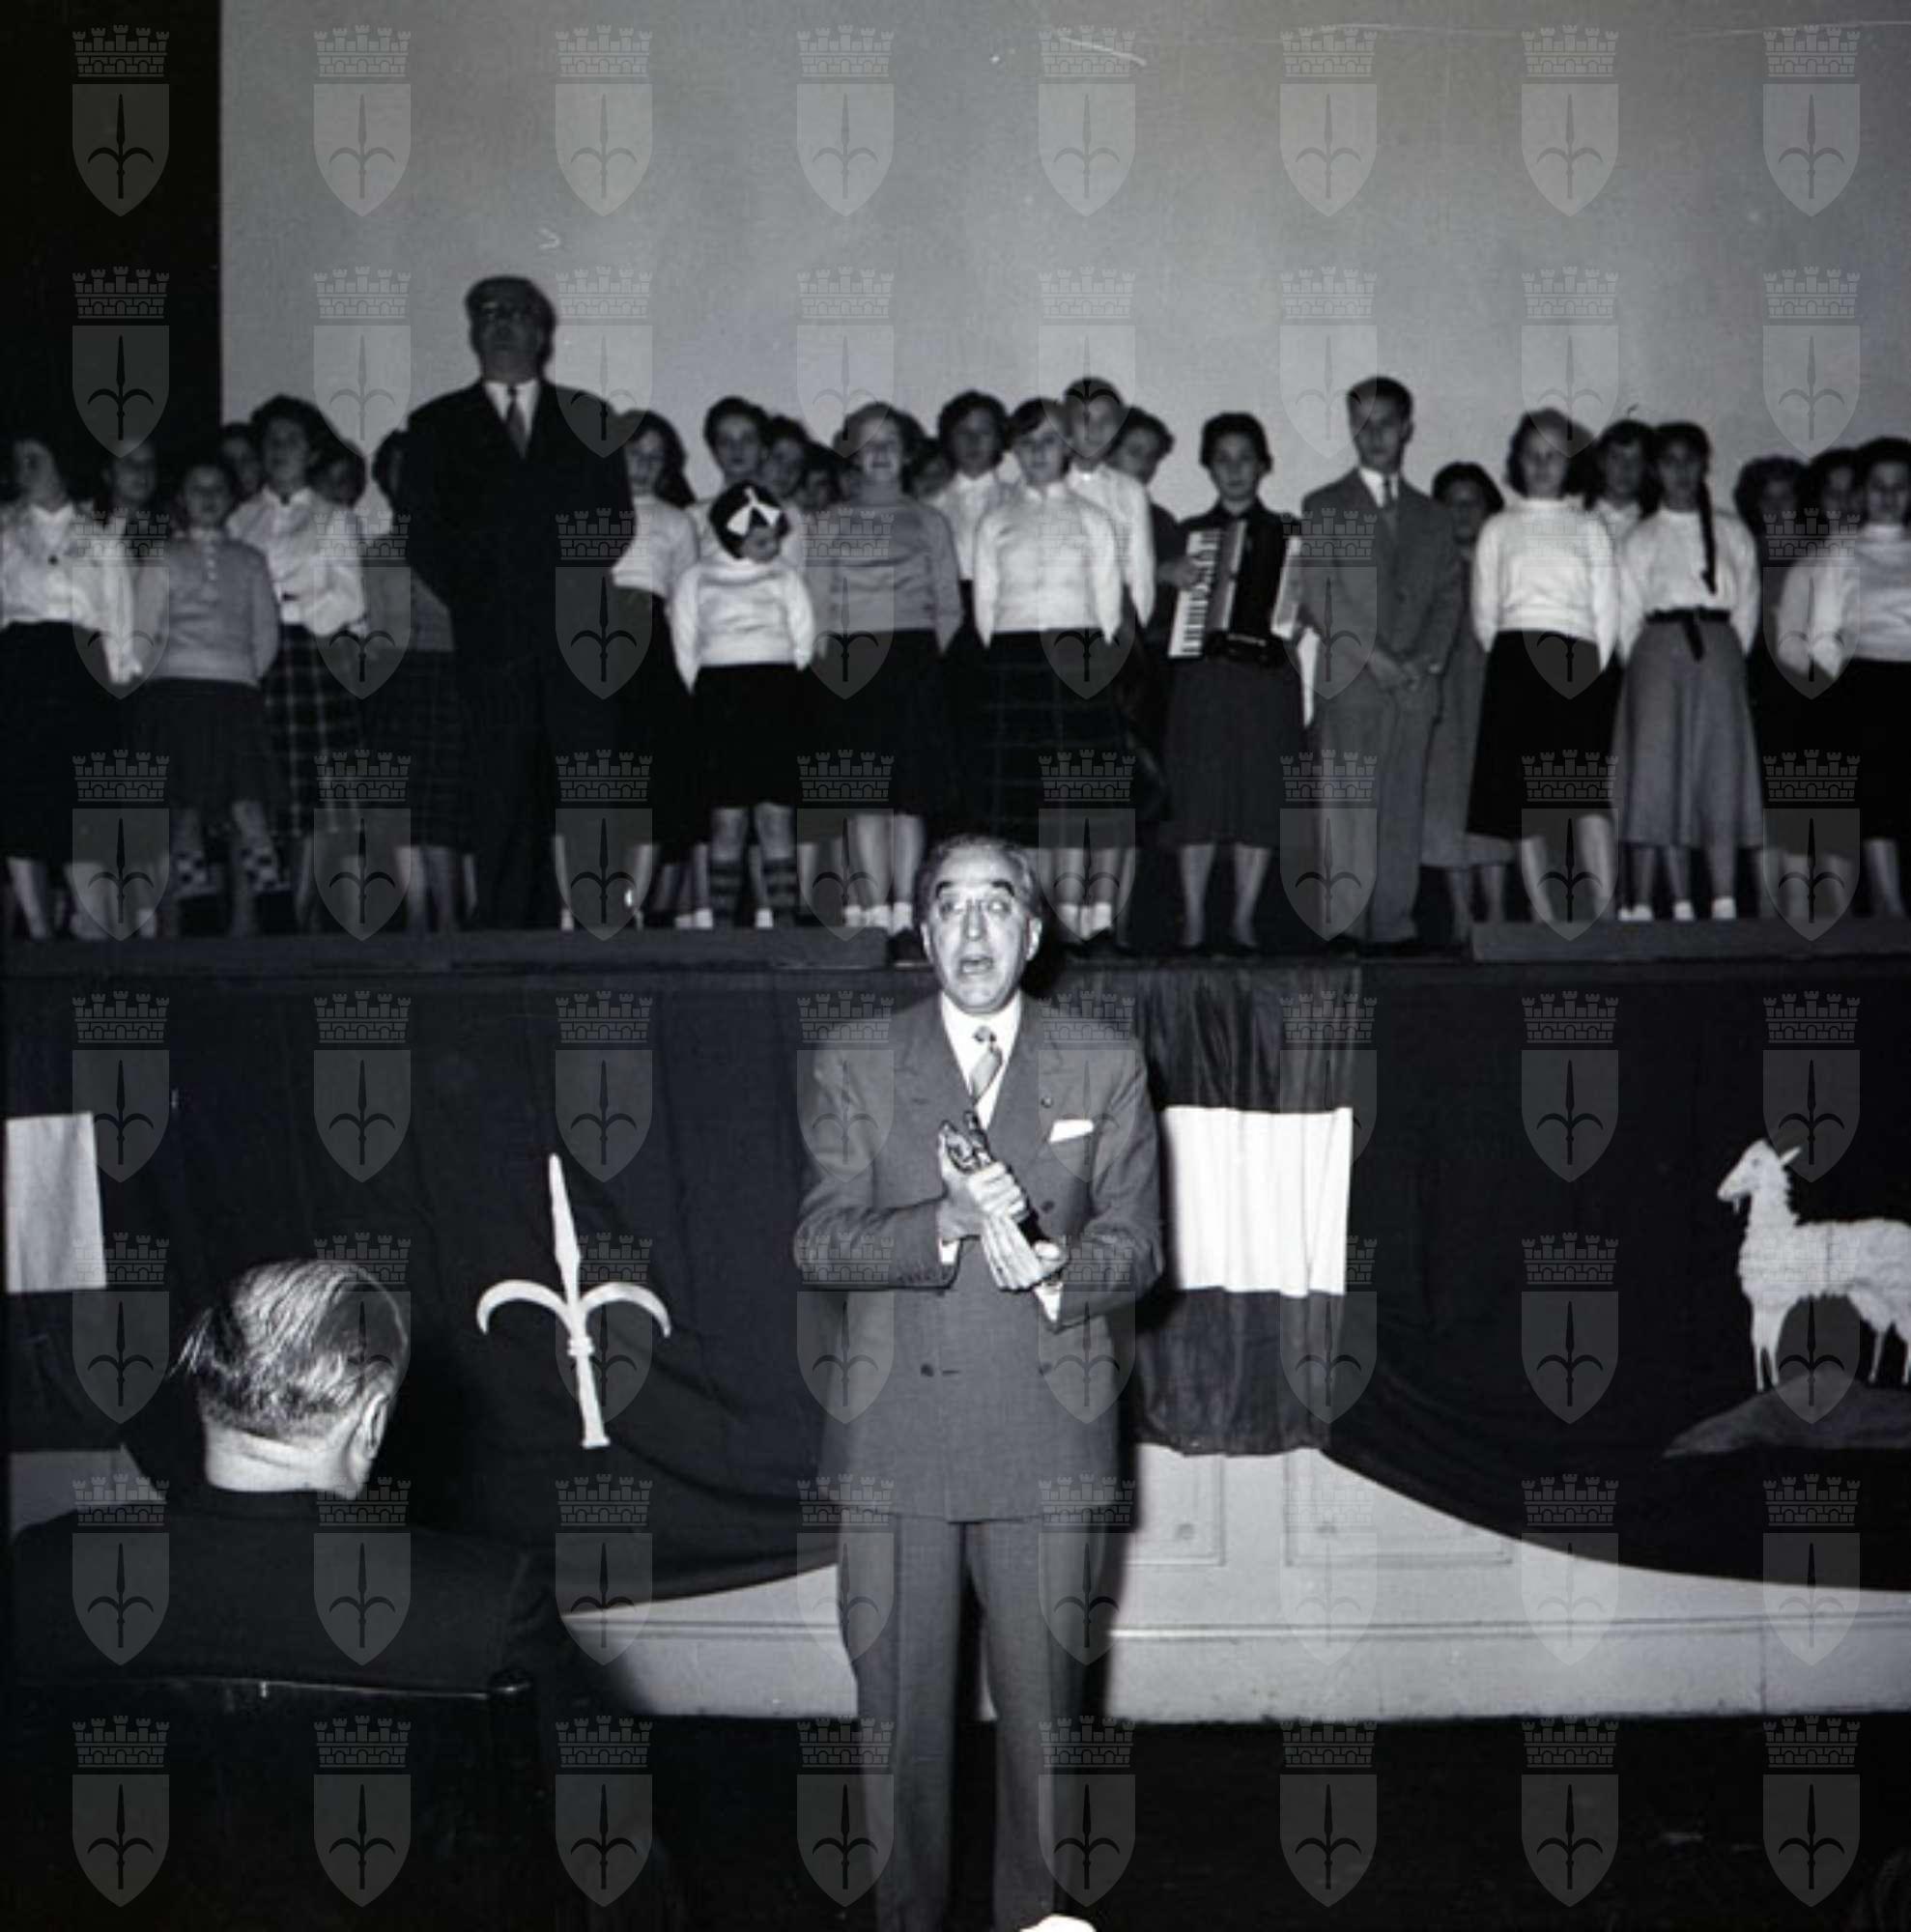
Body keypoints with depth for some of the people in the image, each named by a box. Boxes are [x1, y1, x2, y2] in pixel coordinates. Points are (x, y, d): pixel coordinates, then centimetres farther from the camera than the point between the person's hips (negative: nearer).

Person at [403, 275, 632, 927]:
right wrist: (468, 597, -2)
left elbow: (619, 517, 13)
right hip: (490, 637, -1)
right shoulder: (439, 425, 15)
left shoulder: (586, 419, 18)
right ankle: (505, 926, -4)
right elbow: (424, 536, 9)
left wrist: (580, 578, 0)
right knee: (501, 792, -6)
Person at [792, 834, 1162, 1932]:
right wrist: (948, 1224, -18)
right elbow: (818, 1244, -2)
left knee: (1042, 1705, 6)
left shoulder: (1106, 1069, 7)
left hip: (1046, 1439, 0)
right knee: (900, 1707, 7)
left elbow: (1136, 1249, 5)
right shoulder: (856, 1068, 6)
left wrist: (1051, 1267, -16)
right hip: (895, 1438, 0)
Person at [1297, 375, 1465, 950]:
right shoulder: (1323, 507, 8)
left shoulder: (1432, 516, 20)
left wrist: (1429, 659, -3)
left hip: (1415, 684, 3)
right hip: (1349, 683, -3)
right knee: (1345, 809, -6)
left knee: (1403, 811, 0)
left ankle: (1395, 926, 1)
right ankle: (1345, 929, -5)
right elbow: (1317, 596, -1)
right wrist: (1374, 656, -10)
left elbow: (1449, 594, 15)